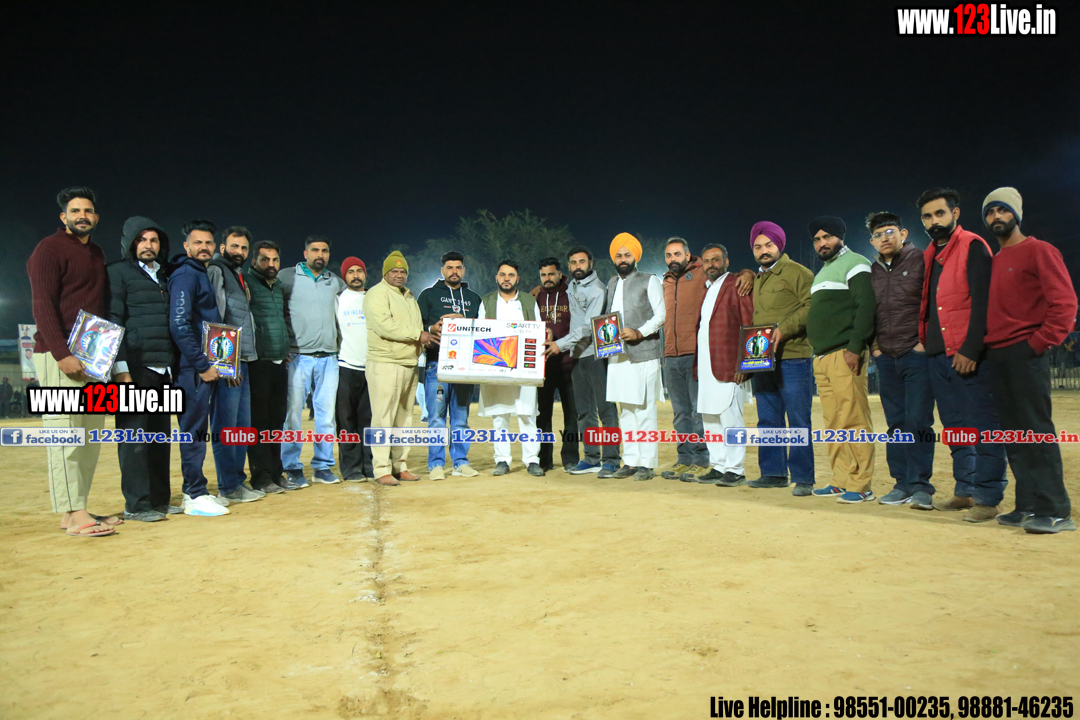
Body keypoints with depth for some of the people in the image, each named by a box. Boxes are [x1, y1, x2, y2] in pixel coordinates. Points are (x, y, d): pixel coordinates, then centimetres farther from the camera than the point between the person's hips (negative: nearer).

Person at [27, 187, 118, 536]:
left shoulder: (98, 254, 20)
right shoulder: (49, 249, -3)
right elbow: (42, 306, -11)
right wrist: (62, 354, -20)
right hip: (60, 356, -8)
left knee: (91, 436, 7)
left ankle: (76, 510, 14)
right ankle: (73, 514, -5)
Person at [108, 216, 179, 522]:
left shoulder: (164, 277, 21)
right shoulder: (118, 273, 1)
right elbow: (113, 322, -7)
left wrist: (176, 365, 16)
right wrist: (121, 369, -15)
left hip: (163, 370, 7)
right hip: (135, 367, -7)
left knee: (161, 435, 9)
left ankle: (159, 499, 16)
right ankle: (136, 504, 2)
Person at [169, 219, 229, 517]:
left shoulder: (202, 275, 18)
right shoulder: (185, 276, -12)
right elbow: (179, 325, -22)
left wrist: (210, 363, 16)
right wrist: (202, 366, -19)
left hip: (206, 367, 9)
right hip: (193, 369, -9)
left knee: (198, 429, 13)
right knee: (193, 430, -4)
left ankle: (197, 491, 22)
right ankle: (194, 497, 2)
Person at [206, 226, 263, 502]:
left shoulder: (239, 277, 23)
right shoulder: (216, 271, -5)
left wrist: (244, 360, 17)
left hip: (242, 361, 9)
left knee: (242, 425, 11)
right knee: (225, 426, -5)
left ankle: (238, 481, 19)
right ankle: (229, 487, 1)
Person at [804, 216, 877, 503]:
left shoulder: (854, 264, -1)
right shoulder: (821, 273, 25)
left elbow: (867, 305, -13)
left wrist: (855, 347, -20)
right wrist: (817, 351, 17)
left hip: (845, 355, -8)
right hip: (822, 358, 8)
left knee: (853, 420, -8)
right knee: (834, 424, 8)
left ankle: (861, 485, -5)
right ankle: (841, 481, 13)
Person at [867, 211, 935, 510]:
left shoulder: (921, 260, -2)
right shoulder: (873, 270, 14)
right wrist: (875, 343, 12)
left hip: (917, 355, -5)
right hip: (886, 358, 5)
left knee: (918, 421, -8)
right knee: (896, 423, 8)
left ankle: (921, 486, -2)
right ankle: (903, 483, 14)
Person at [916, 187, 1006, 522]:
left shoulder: (972, 246, -6)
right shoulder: (928, 256, 17)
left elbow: (982, 301, -14)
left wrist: (970, 349, -19)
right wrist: (924, 342, 11)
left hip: (968, 355, -8)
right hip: (938, 354, 8)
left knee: (981, 425, -3)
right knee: (955, 427, 12)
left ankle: (988, 497, 2)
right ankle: (966, 491, 21)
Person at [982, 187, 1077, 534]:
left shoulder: (1039, 251, -2)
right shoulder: (993, 261, 18)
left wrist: (1039, 341, -14)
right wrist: (987, 345, 9)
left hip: (1025, 353, -7)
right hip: (996, 355, 7)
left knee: (1037, 430, -8)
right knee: (1013, 434, 7)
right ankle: (1028, 506, 12)